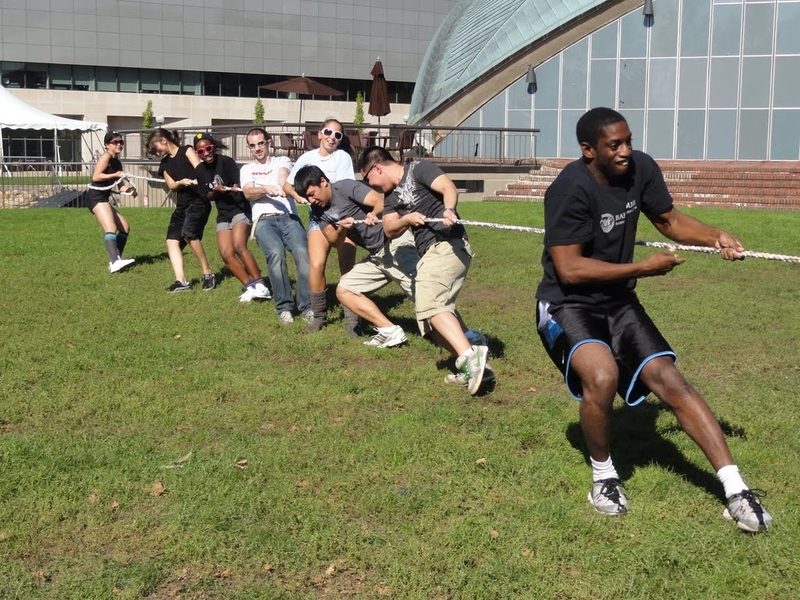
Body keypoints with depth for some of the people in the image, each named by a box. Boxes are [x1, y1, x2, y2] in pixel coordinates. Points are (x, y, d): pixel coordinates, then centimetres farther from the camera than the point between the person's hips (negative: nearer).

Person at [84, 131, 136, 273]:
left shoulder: (117, 162, 19)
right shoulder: (106, 156, -6)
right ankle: (115, 261, -43)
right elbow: (95, 176, -16)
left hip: (103, 198, 10)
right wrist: (116, 175, -16)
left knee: (125, 227, 15)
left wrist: (130, 189, -1)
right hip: (95, 196, -10)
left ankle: (115, 260, 17)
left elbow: (120, 185, 19)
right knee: (111, 229, -27)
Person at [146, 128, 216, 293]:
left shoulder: (187, 151, 0)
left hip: (198, 201, -8)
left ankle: (208, 273, -14)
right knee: (172, 239, -5)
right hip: (182, 205, 8)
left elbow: (199, 169, -14)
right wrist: (181, 182, -16)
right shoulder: (165, 163, 17)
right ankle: (181, 281, -8)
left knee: (189, 233, -27)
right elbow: (171, 185, 6)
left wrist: (197, 181, -35)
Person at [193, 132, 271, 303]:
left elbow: (238, 185, -15)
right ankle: (250, 286, 3)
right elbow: (209, 197, 8)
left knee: (239, 247, -25)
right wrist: (215, 190, -15)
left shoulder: (225, 161, -12)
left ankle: (260, 285, -23)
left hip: (239, 210, -7)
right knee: (226, 254, -4)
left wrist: (235, 188, -39)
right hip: (223, 215, 7)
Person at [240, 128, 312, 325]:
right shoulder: (247, 169, 23)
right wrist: (265, 188, -20)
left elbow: (283, 176, -6)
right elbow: (248, 193, 2)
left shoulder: (282, 161, 19)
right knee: (276, 253, -31)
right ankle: (284, 306, -20)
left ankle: (307, 306, -21)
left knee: (302, 252, -28)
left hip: (289, 217, 0)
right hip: (264, 220, 0)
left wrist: (283, 185, -31)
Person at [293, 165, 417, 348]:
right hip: (376, 256, 8)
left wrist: (373, 214, -42)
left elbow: (382, 202, -20)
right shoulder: (318, 211, 8)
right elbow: (334, 242, 5)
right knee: (344, 291, 2)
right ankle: (390, 331, -5)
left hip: (395, 244, -8)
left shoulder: (346, 187, -12)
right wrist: (342, 228, -16)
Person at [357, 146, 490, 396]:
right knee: (433, 320, 8)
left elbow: (448, 187, -16)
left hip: (446, 246, -10)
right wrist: (407, 219, -12)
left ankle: (469, 356, -36)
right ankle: (474, 368, 6)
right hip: (428, 254, 10)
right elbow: (390, 230, 9)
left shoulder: (418, 169, -1)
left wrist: (449, 210, -36)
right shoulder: (391, 196, 21)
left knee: (430, 304, -27)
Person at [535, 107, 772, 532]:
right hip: (567, 306, -6)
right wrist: (643, 268, -22)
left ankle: (736, 492, -3)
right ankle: (603, 475, -4)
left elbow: (668, 219, 12)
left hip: (618, 303, 6)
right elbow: (569, 269, -26)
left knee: (670, 382, -7)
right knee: (602, 376, -31)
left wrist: (714, 237, -6)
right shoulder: (571, 190, -24)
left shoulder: (640, 168, -5)